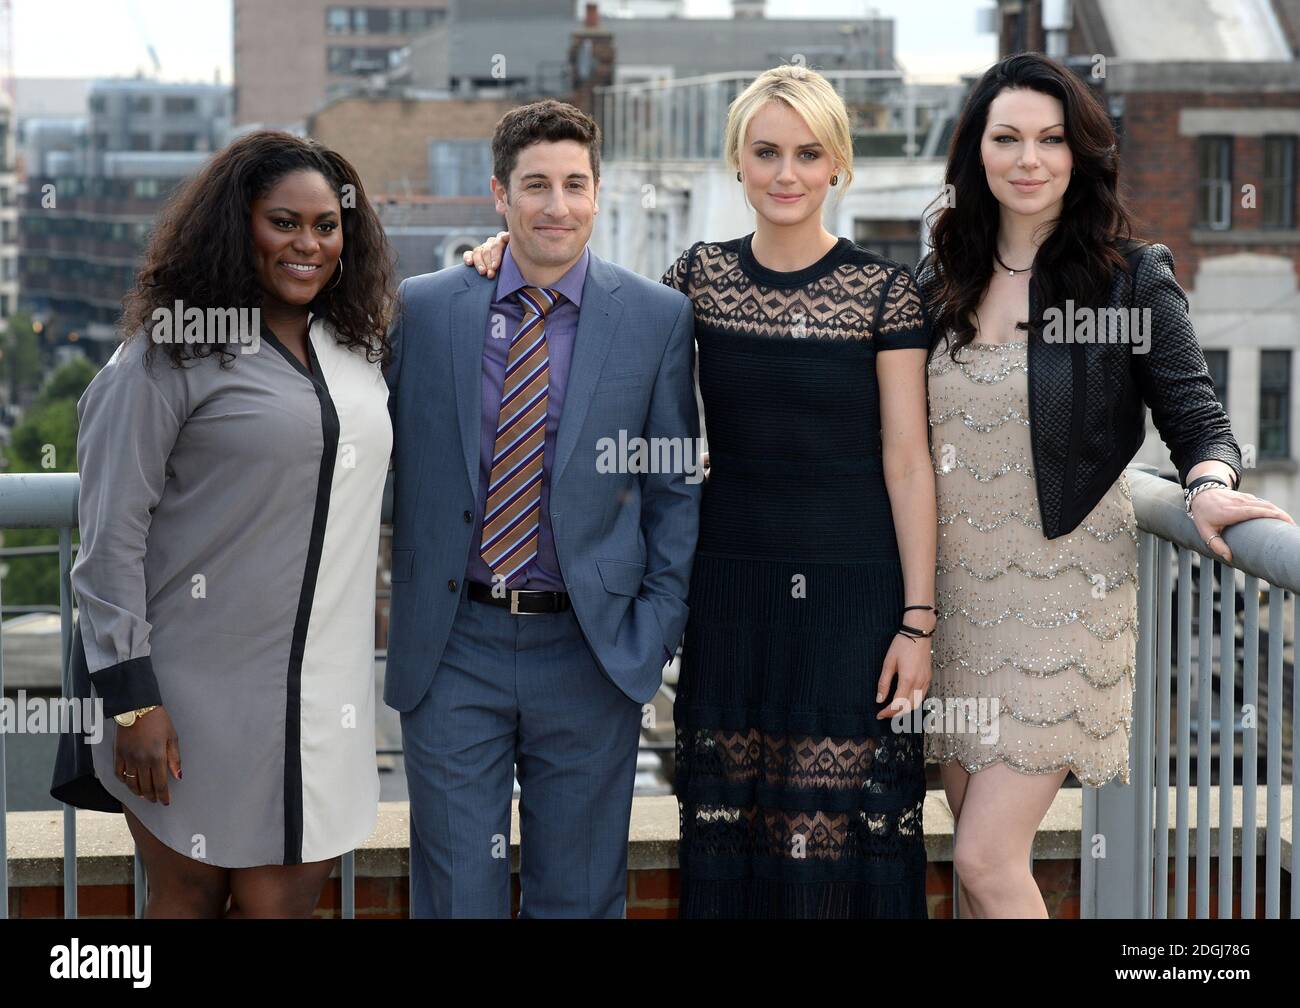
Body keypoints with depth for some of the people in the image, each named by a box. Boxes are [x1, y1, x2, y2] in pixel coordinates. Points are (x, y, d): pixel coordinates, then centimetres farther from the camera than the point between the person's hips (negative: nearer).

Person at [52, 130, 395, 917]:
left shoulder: (361, 347, 11)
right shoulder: (170, 353, -7)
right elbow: (111, 533, -9)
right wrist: (131, 698, -14)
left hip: (323, 696, 5)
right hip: (200, 696, -5)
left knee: (287, 901, 5)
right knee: (190, 897, 8)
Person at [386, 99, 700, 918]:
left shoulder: (658, 318, 1)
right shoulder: (423, 309, 2)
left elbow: (677, 487, 4)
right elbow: (385, 458, 9)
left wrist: (658, 629, -3)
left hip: (592, 649, 0)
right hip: (454, 646, 0)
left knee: (580, 895, 10)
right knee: (456, 891, 5)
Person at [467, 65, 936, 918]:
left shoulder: (883, 290, -3)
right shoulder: (701, 276, 6)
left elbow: (908, 461, -4)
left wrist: (918, 619, -8)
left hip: (852, 591, -3)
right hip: (731, 588, 3)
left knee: (842, 830, -3)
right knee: (727, 829, 4)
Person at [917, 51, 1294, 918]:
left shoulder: (1132, 278, -5)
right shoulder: (940, 283, 7)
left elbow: (1196, 416, -4)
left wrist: (1210, 487, -25)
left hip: (1063, 593, -5)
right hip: (956, 588, 5)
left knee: (988, 861, -11)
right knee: (982, 856, 10)